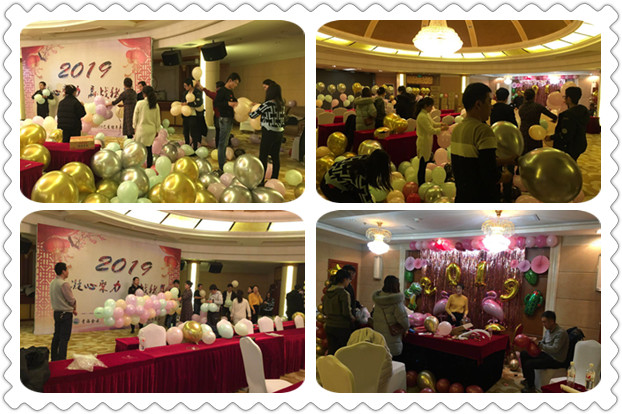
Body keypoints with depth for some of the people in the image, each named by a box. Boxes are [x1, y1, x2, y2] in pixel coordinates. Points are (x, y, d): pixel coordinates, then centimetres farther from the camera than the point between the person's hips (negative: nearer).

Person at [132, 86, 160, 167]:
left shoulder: (139, 103, -10)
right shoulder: (155, 105, -1)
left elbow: (135, 117, -2)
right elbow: (157, 119, 5)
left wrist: (135, 127, 12)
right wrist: (157, 130, 14)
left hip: (141, 129, -3)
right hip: (151, 130, 3)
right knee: (149, 148, 10)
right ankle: (149, 166, 13)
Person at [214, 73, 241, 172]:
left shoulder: (230, 92, 15)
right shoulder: (222, 91, -12)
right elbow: (215, 103, -22)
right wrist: (228, 103, -30)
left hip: (230, 119, 9)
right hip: (225, 119, -9)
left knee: (225, 143, 15)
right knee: (223, 143, -5)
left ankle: (223, 164, 23)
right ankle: (221, 167, -2)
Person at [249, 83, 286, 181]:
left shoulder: (267, 104, -14)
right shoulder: (282, 105, 6)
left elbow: (253, 115, -6)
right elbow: (283, 120, 12)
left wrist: (249, 113, 14)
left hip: (269, 133, -7)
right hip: (279, 133, 7)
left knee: (263, 156, 0)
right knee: (276, 157, 11)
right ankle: (274, 178, 17)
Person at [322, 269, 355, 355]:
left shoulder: (327, 293, 5)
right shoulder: (343, 293, -16)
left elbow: (324, 311, 13)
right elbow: (346, 312, -18)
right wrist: (352, 318, 1)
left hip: (329, 326, 6)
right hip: (342, 327, -6)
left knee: (331, 352, 10)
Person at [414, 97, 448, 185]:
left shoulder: (426, 114, 8)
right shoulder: (422, 116, -23)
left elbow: (433, 123, 18)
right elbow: (431, 130, -22)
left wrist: (440, 124, 2)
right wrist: (442, 129, -15)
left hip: (427, 143, 10)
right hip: (423, 144, -10)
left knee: (427, 163, 16)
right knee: (422, 165, -1)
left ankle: (423, 184, 26)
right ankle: (421, 185, 7)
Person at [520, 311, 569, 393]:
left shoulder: (561, 333, -23)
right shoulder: (548, 330, 7)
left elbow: (555, 349, -30)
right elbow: (543, 342, 18)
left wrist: (539, 344, -29)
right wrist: (534, 341, -3)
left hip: (556, 360, -10)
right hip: (547, 354, 10)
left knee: (529, 364, -22)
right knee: (523, 354, 10)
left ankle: (531, 387, -2)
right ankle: (527, 379, 21)